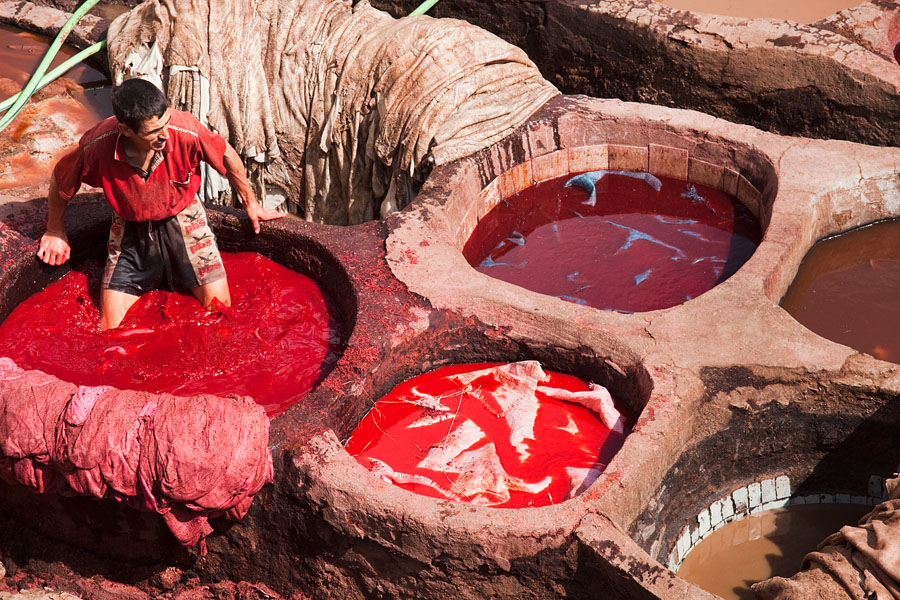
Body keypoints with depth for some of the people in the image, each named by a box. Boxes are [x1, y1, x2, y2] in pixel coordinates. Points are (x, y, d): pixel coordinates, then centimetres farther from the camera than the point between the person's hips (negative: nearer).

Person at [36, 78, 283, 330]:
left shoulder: (185, 131, -29)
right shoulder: (97, 147, -29)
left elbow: (226, 155, -7)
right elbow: (60, 181, -6)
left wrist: (251, 204, 7)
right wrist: (55, 232, 9)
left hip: (182, 219, 0)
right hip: (131, 230, 0)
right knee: (109, 330, -3)